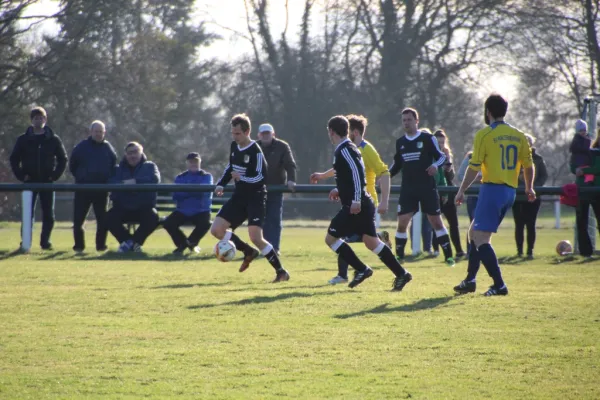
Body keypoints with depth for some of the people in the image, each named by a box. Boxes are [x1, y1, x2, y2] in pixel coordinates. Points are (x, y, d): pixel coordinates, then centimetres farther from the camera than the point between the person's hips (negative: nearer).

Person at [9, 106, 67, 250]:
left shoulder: (54, 139, 4)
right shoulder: (23, 140, 3)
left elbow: (63, 159, 8)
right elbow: (14, 159, 6)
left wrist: (55, 176, -3)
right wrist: (21, 176, -5)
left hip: (47, 182, 1)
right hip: (30, 182, 0)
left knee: (48, 214, 0)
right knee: (28, 213, -3)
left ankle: (45, 241, 9)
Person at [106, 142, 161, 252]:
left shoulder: (149, 166, 9)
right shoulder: (119, 169, 14)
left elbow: (155, 179, -14)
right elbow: (110, 183, -6)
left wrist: (136, 181, -27)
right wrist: (123, 184, -27)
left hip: (144, 208, -1)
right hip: (122, 208, 1)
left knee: (153, 217, -33)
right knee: (109, 217, -27)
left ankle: (136, 240, -8)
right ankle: (127, 240, -4)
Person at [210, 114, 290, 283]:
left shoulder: (256, 152, -18)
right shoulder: (234, 146, 6)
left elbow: (261, 177, -21)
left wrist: (241, 178, -29)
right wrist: (221, 184, 9)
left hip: (255, 198, -8)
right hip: (239, 197, 8)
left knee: (256, 237, -20)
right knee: (216, 229, 0)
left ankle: (281, 272, -6)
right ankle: (249, 252, 19)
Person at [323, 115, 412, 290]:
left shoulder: (345, 150, -13)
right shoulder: (347, 148, 17)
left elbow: (357, 173, -24)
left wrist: (356, 200, -26)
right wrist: (340, 190, 25)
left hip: (356, 206, -10)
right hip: (363, 204, 10)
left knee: (331, 237, -4)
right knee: (371, 241, 12)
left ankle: (361, 270, -2)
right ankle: (401, 274, 9)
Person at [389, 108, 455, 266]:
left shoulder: (428, 139, -3)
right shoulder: (400, 142, 11)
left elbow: (442, 156, -1)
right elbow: (397, 164, 19)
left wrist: (436, 165, -22)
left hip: (427, 188, -3)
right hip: (408, 189, 3)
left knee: (436, 222, 1)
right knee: (402, 223, -4)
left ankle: (448, 256, 7)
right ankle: (399, 257, 5)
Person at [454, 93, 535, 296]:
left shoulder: (485, 134, -7)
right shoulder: (518, 136, 9)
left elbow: (474, 167, -10)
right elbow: (528, 165, 11)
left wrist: (462, 191, -2)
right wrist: (529, 188, 27)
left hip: (492, 189, -7)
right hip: (510, 192, 7)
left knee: (480, 238, -6)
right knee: (475, 232, 19)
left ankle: (499, 285, -15)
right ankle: (470, 280, 20)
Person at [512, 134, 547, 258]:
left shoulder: (537, 159, 2)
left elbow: (544, 176, 4)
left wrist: (536, 186, -10)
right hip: (517, 197, 0)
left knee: (530, 225, -2)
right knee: (519, 225, 2)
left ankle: (530, 251, 1)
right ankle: (519, 250, 11)